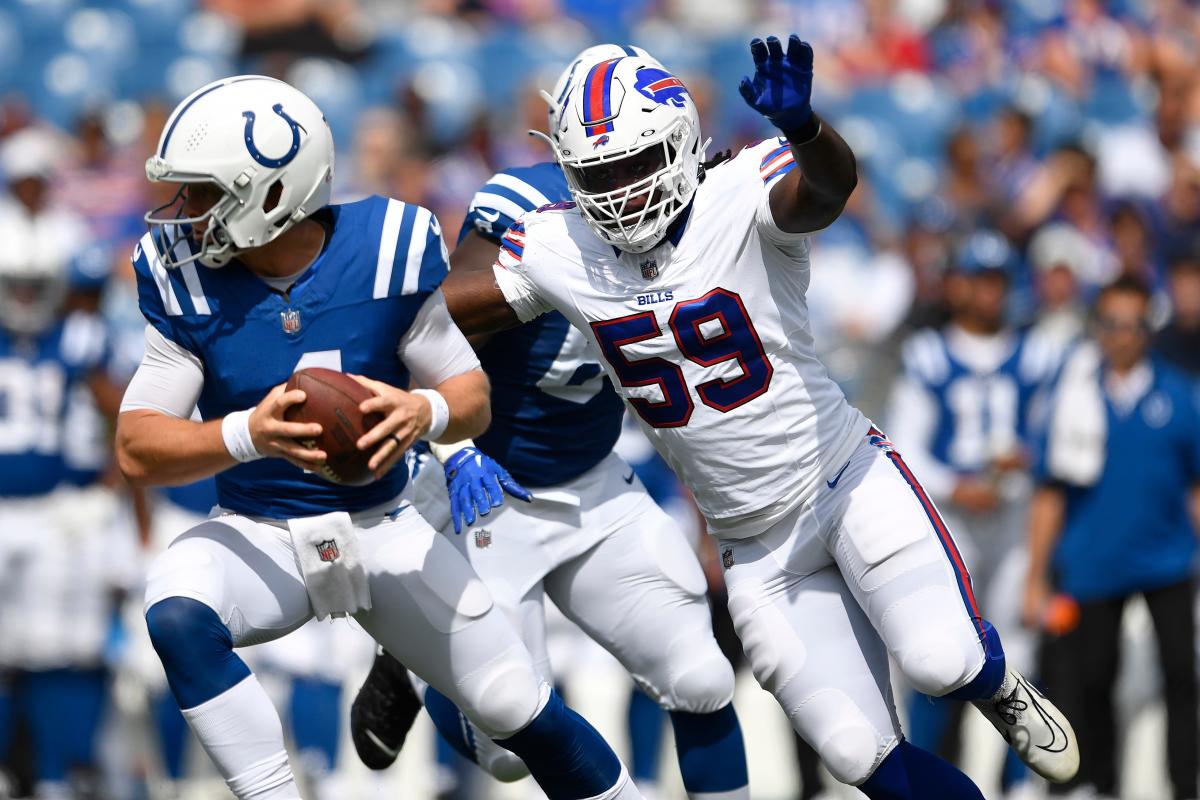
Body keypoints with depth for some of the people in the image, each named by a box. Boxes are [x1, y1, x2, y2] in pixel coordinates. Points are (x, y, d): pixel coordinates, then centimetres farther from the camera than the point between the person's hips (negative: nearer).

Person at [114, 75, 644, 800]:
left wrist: (423, 412, -33)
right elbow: (137, 451, -16)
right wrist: (251, 434, -36)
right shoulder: (184, 280, -13)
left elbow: (473, 397, -7)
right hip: (257, 536, 0)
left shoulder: (387, 253, -16)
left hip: (382, 529, 0)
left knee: (524, 714, 1)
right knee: (178, 619, -32)